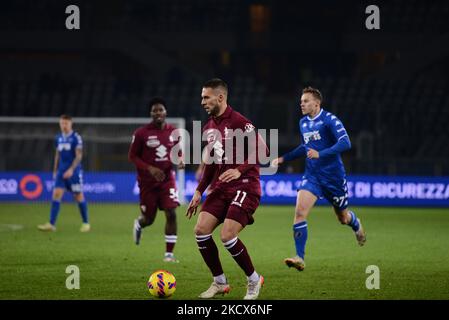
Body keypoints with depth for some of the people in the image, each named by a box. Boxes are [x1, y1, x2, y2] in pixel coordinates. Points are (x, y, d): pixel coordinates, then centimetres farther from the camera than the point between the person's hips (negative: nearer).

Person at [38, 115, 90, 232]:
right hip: (61, 171, 5)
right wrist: (55, 171, 18)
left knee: (79, 196, 2)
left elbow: (79, 155, -12)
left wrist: (71, 169, -22)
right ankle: (51, 224, -12)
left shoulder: (76, 138, -7)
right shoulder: (59, 138, 11)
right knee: (56, 194, -7)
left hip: (74, 171, -5)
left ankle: (86, 223, 16)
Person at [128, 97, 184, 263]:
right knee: (149, 219, 7)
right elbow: (132, 156, -6)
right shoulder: (141, 133, -11)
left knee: (171, 214, -14)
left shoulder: (173, 131, 0)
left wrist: (180, 161, -9)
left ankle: (169, 253, -3)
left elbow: (178, 152, 15)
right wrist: (150, 169, -19)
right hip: (147, 181, -2)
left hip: (167, 179, 2)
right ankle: (138, 224, 48)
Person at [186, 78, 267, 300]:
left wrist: (240, 170, -27)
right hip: (220, 187, 8)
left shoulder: (238, 122, -13)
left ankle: (254, 280, 4)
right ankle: (219, 283, 9)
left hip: (244, 186, -8)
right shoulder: (209, 127, 13)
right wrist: (199, 192, 18)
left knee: (227, 236, -18)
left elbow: (261, 150, -17)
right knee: (201, 230, -5)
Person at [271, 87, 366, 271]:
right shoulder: (303, 123, 9)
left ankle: (356, 225, 52)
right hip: (312, 176, 5)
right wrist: (283, 159, 19)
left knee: (343, 217, 13)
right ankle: (299, 258, -20)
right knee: (300, 212, -18)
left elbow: (345, 143, -24)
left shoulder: (330, 120, -13)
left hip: (334, 177, -4)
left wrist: (320, 154, -34)